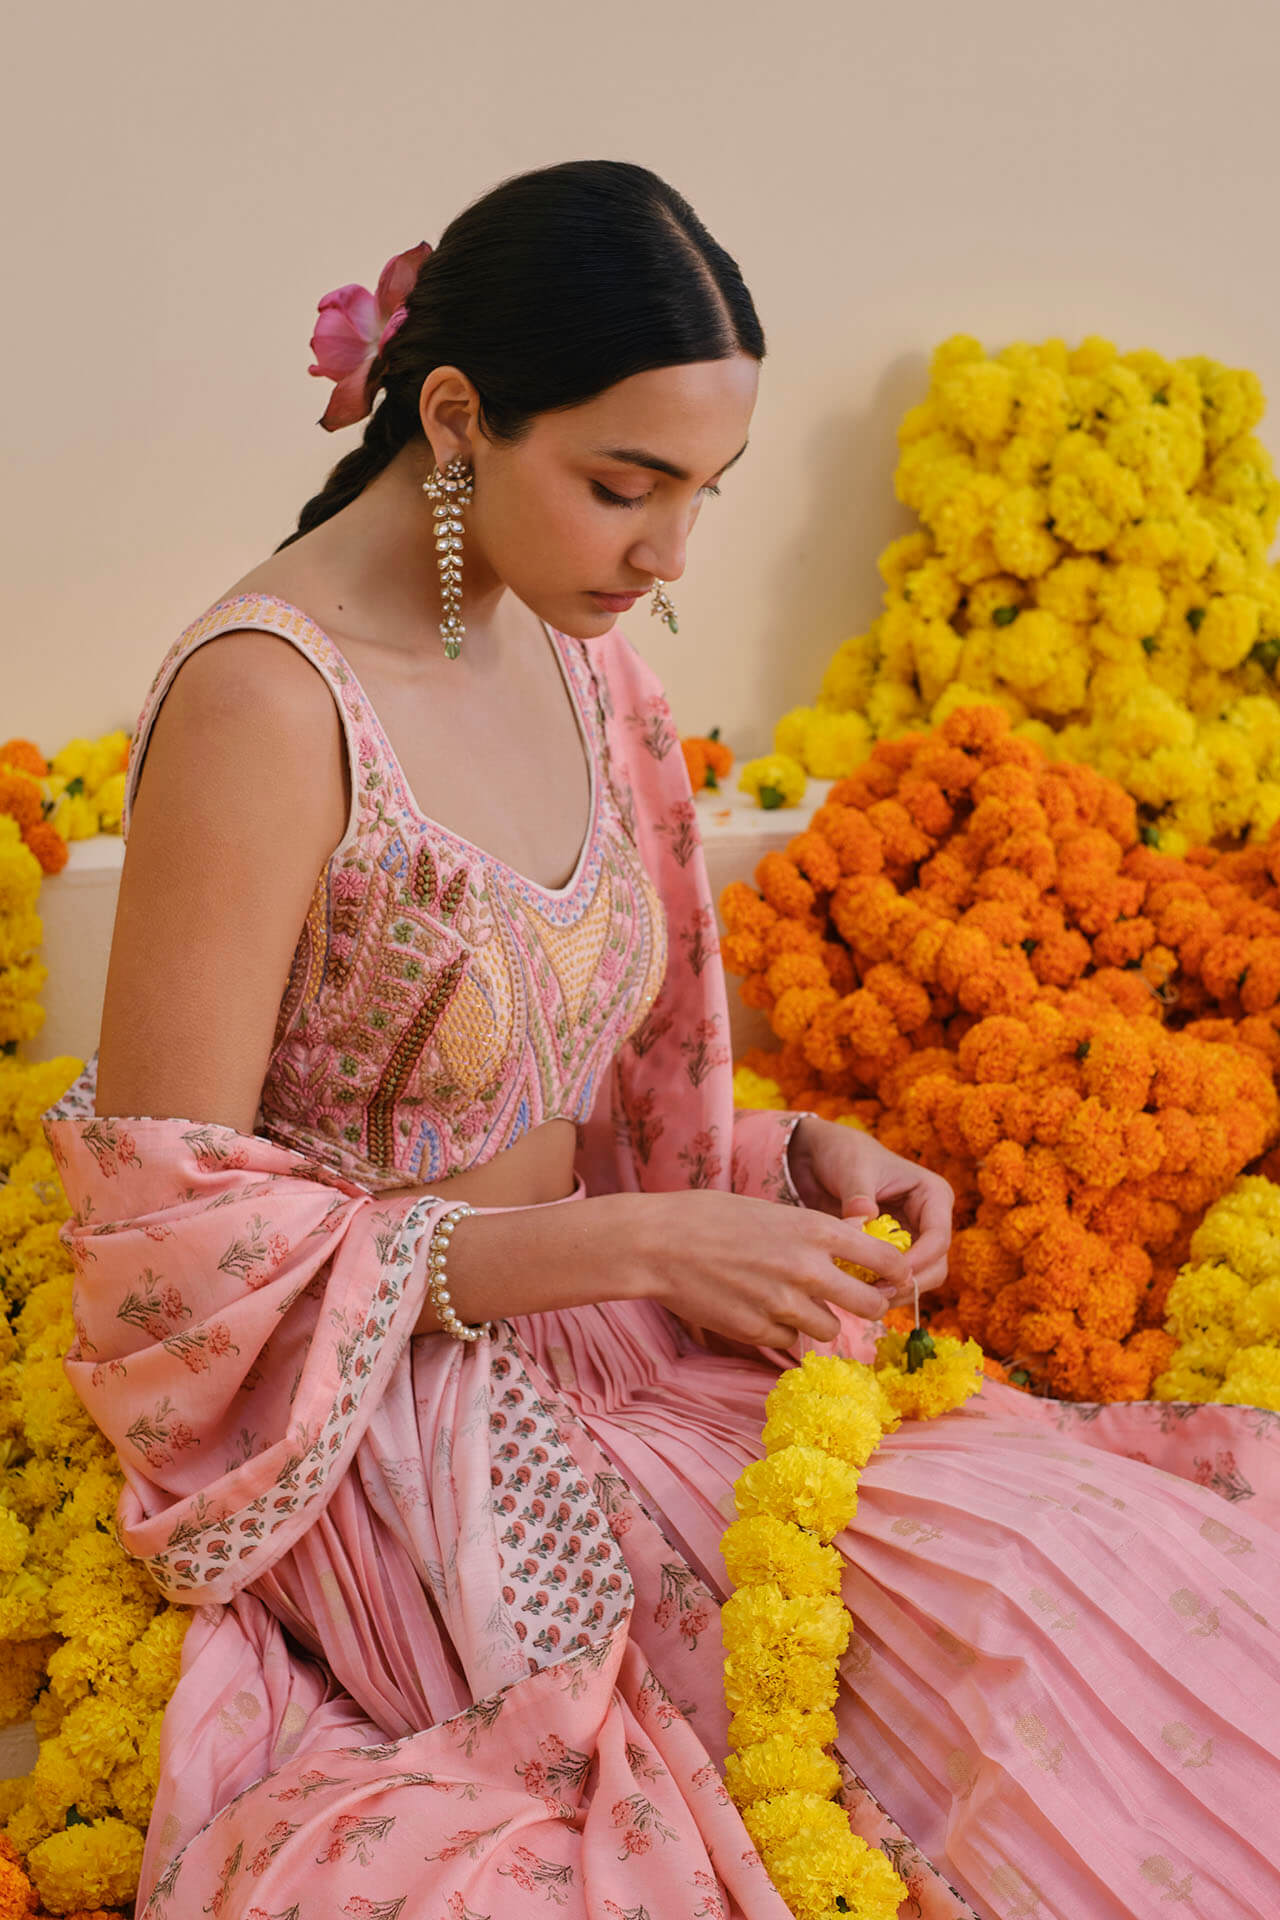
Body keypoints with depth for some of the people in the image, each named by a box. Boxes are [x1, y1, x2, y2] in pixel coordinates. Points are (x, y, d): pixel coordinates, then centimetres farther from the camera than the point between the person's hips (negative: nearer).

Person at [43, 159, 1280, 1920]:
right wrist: (632, 1246, -20)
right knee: (1032, 1602, -24)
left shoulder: (576, 661, 7)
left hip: (579, 1354, 7)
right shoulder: (266, 703, -19)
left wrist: (789, 1157, -3)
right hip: (389, 1445, -7)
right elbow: (173, 1247, -17)